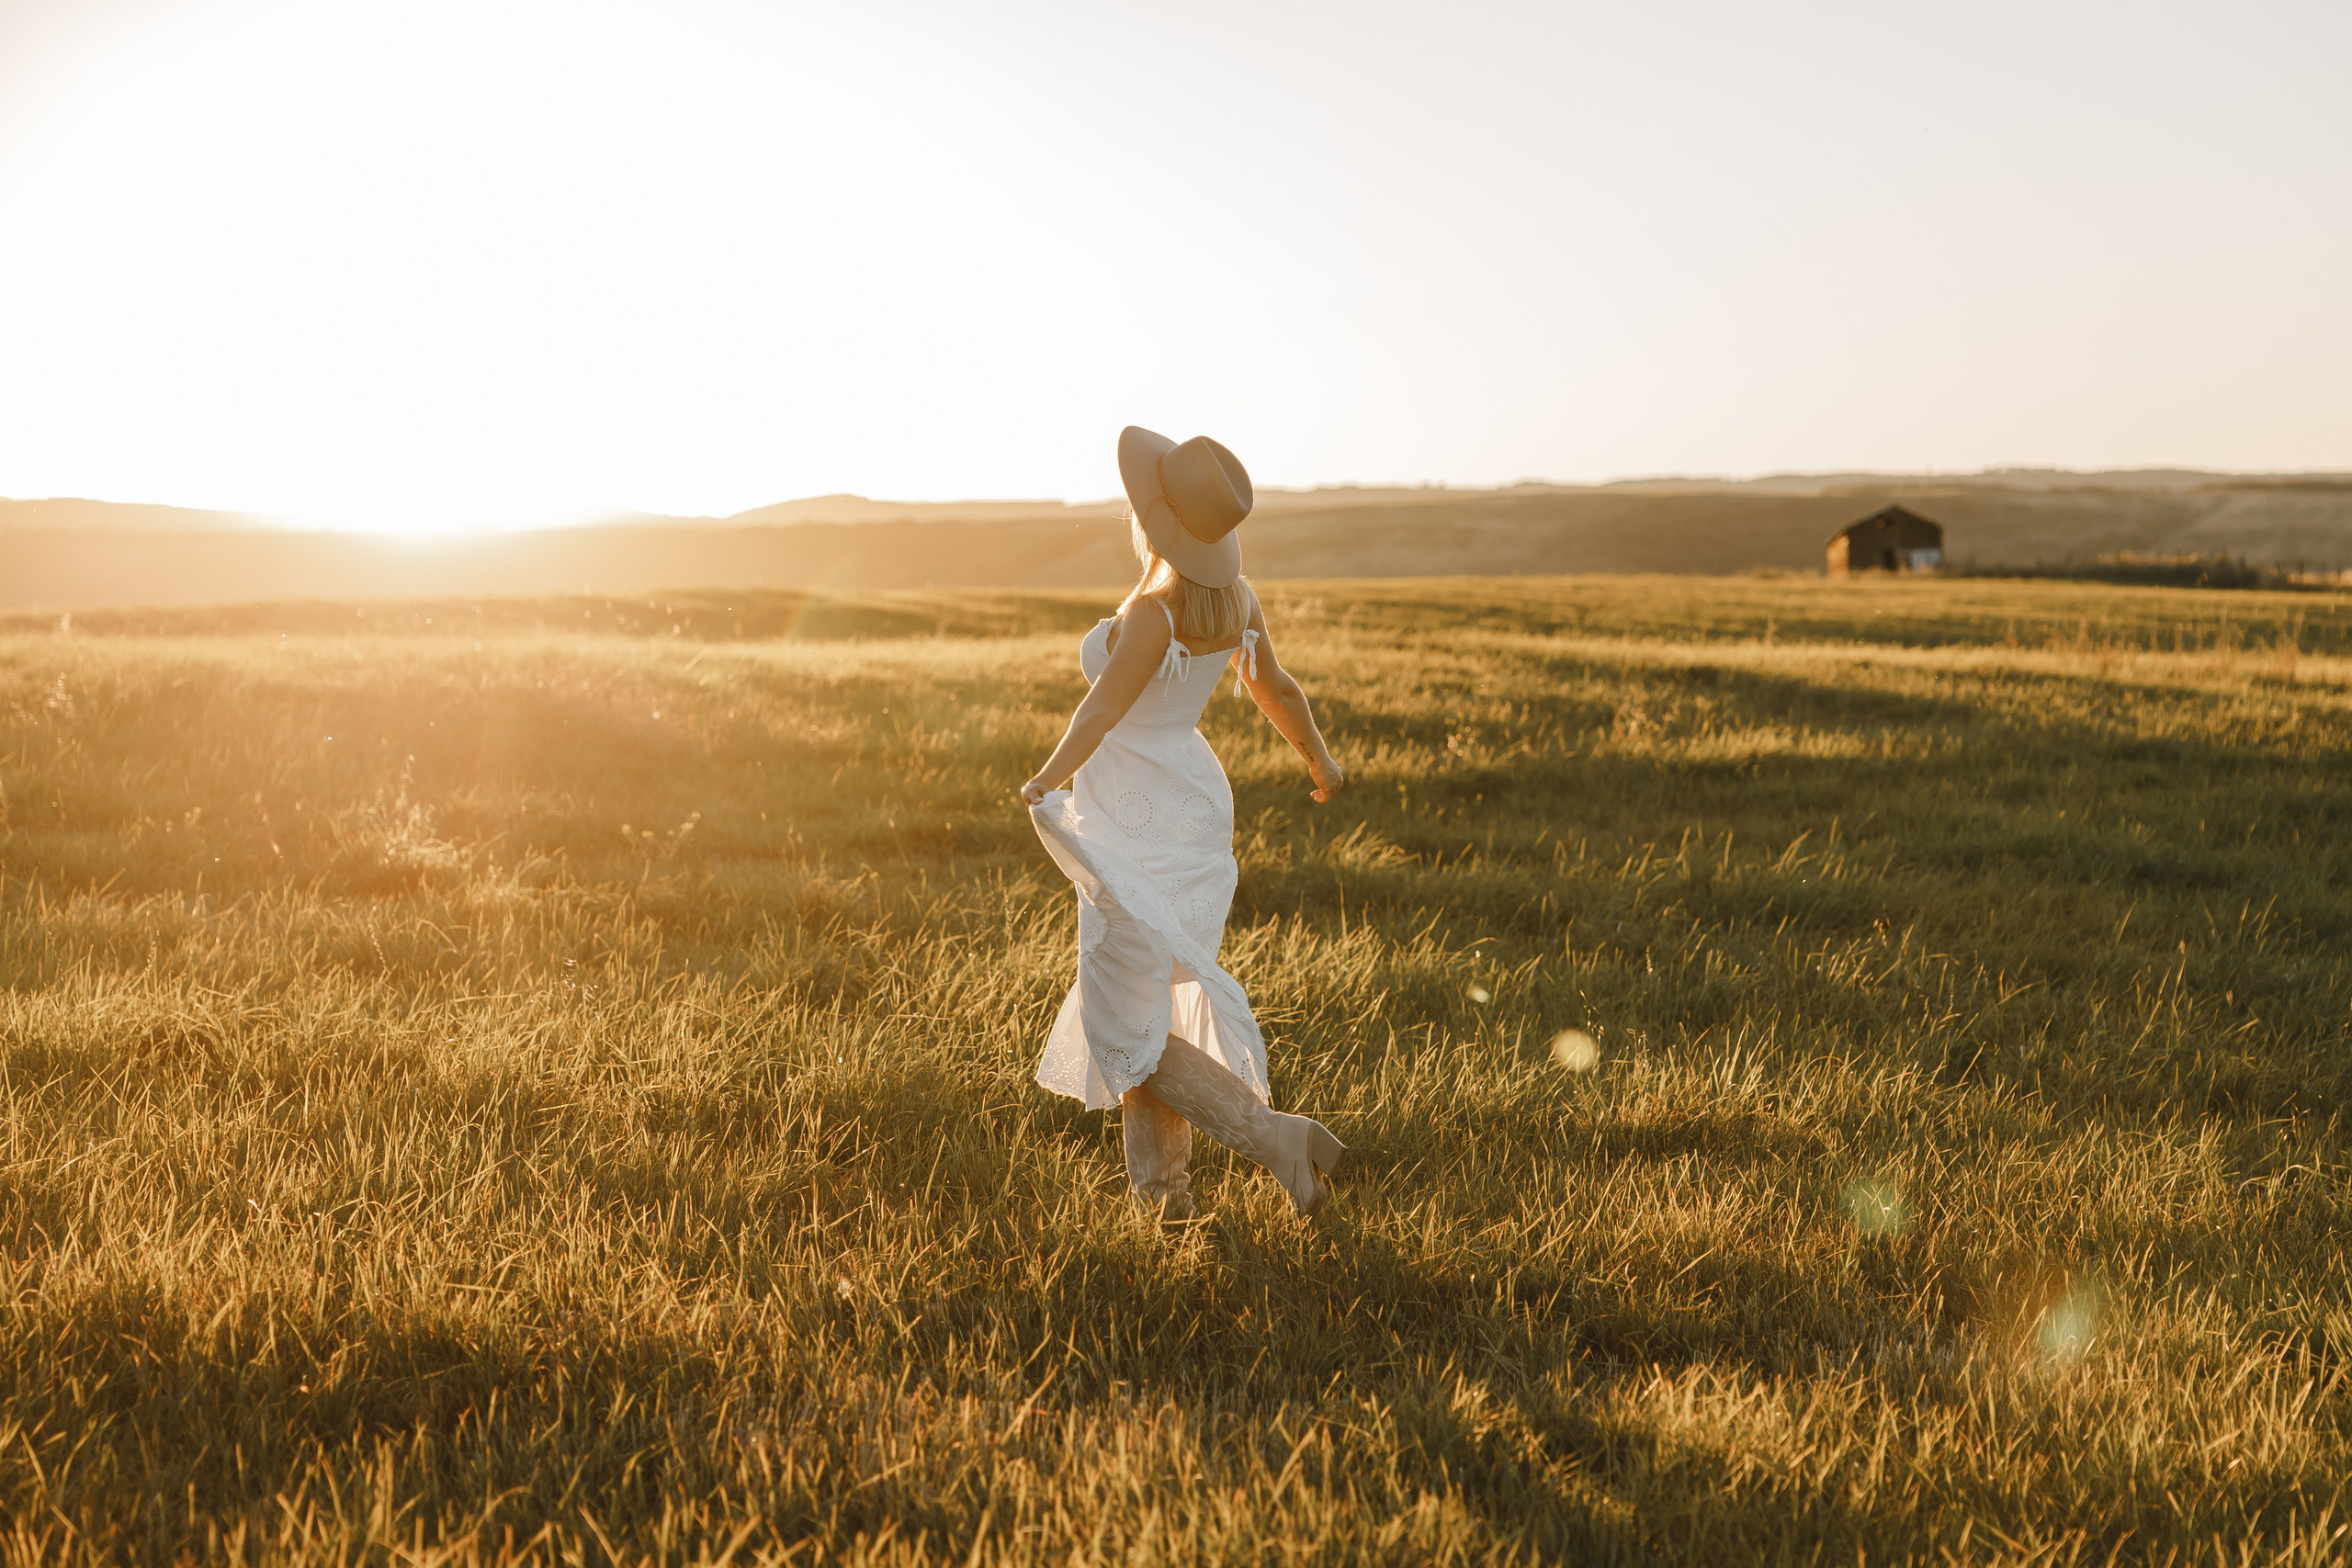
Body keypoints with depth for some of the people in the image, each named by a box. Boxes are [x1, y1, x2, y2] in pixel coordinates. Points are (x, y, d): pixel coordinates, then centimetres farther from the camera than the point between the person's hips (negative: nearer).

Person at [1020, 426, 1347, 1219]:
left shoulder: (1152, 613, -27)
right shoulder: (1236, 596, -3)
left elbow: (1103, 705, -41)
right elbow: (1275, 687, 11)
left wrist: (1045, 780, -52)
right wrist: (1321, 763, 27)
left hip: (1136, 833, -8)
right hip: (1193, 805, 8)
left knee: (1127, 1032, 3)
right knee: (1150, 996, 22)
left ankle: (1279, 1137, -6)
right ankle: (1161, 1185, 26)